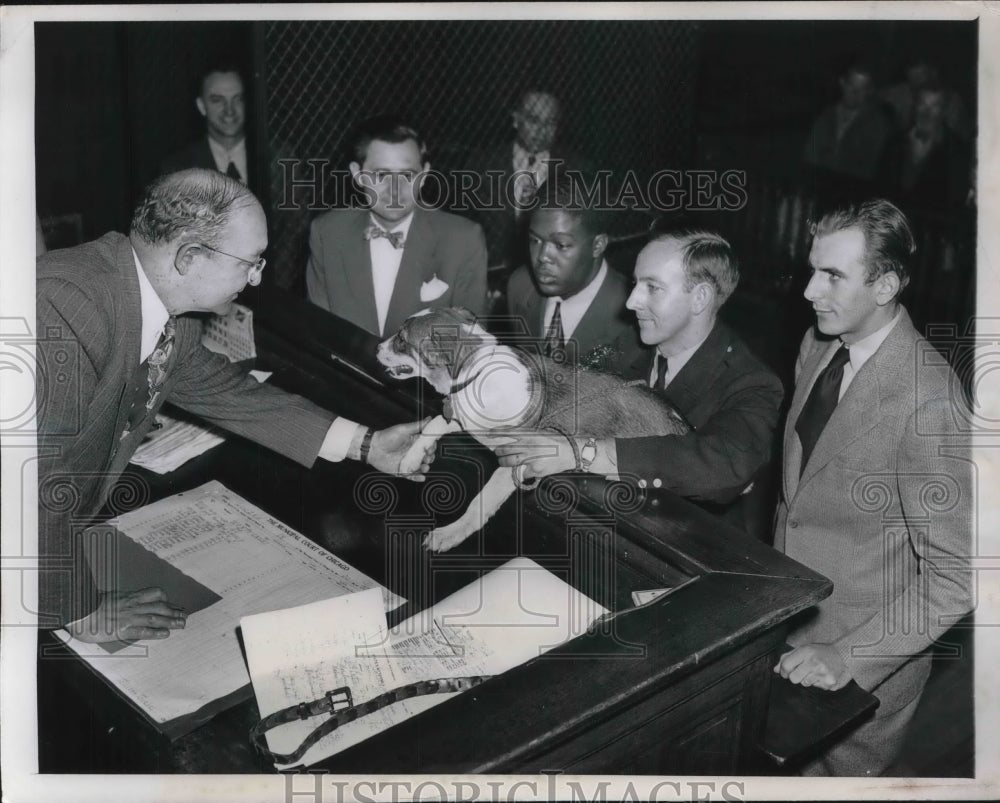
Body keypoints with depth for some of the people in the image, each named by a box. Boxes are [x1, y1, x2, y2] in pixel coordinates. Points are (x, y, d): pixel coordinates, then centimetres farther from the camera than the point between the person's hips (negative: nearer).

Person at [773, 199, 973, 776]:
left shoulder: (928, 402, -28)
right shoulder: (818, 345, -2)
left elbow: (957, 572, -26)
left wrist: (848, 656, -26)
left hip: (869, 660, -6)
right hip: (789, 623, 7)